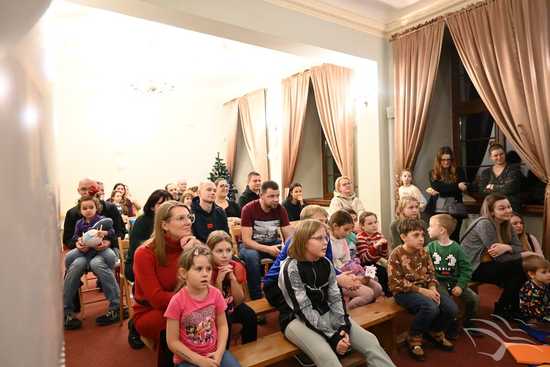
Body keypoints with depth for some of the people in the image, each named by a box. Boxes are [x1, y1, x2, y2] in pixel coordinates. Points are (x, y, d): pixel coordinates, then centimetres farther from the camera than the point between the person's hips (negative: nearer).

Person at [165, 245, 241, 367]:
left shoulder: (215, 294, -7)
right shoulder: (177, 301, -18)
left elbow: (222, 325, 3)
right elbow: (172, 342, -12)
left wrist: (219, 352, -10)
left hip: (214, 353, 3)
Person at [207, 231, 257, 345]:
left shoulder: (237, 267, -12)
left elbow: (238, 301, -12)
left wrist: (232, 278, -27)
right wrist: (219, 280, -33)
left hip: (232, 305, 3)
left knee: (250, 316, -21)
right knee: (224, 320, -31)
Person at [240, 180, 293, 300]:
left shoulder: (280, 209, -7)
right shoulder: (248, 209, -19)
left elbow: (289, 236, -6)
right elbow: (246, 240, -22)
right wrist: (268, 249, -35)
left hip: (273, 243, 3)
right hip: (251, 245, -3)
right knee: (251, 256, -37)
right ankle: (256, 297, -21)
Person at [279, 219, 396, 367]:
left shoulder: (326, 263, 1)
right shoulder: (291, 268, -18)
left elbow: (336, 298, 1)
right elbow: (304, 310, -19)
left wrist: (343, 327, -14)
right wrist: (332, 336, -21)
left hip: (326, 314, 6)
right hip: (297, 320, -6)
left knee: (370, 341, -10)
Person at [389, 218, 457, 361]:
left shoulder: (423, 252, 4)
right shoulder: (396, 255, -16)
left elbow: (431, 273, 10)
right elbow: (396, 283, -19)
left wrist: (432, 288, -11)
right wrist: (422, 290, -21)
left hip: (425, 289, 7)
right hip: (404, 292, -7)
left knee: (451, 308, -9)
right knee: (431, 307, -31)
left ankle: (435, 331, 22)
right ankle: (414, 338, -6)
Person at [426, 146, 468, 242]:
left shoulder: (458, 171, 4)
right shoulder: (433, 173, 4)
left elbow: (464, 188, -7)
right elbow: (437, 187, -11)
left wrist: (439, 191, -11)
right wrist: (457, 186, -13)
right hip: (438, 211, 0)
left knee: (454, 238, 7)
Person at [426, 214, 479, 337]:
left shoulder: (456, 248, -3)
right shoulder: (430, 247, -3)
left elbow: (466, 269, -3)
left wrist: (460, 285, -12)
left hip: (454, 281, 2)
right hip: (438, 281, -2)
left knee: (474, 298, -10)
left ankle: (468, 322, 19)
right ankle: (452, 325, 1)